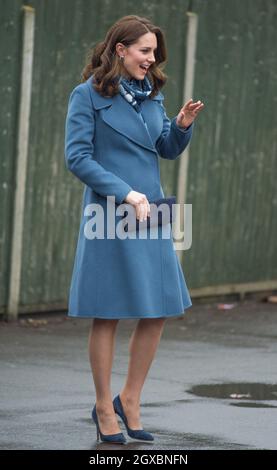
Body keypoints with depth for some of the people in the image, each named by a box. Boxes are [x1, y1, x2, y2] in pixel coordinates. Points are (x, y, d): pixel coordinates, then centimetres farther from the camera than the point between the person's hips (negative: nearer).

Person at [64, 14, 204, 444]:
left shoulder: (151, 93, 12)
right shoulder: (89, 94, -7)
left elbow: (168, 150, 16)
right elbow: (77, 157, -11)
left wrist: (183, 126, -5)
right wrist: (126, 194, -16)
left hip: (150, 213, 6)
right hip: (109, 213, -6)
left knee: (158, 311, 5)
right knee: (107, 315, 1)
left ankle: (130, 400, 18)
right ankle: (104, 407, 13)